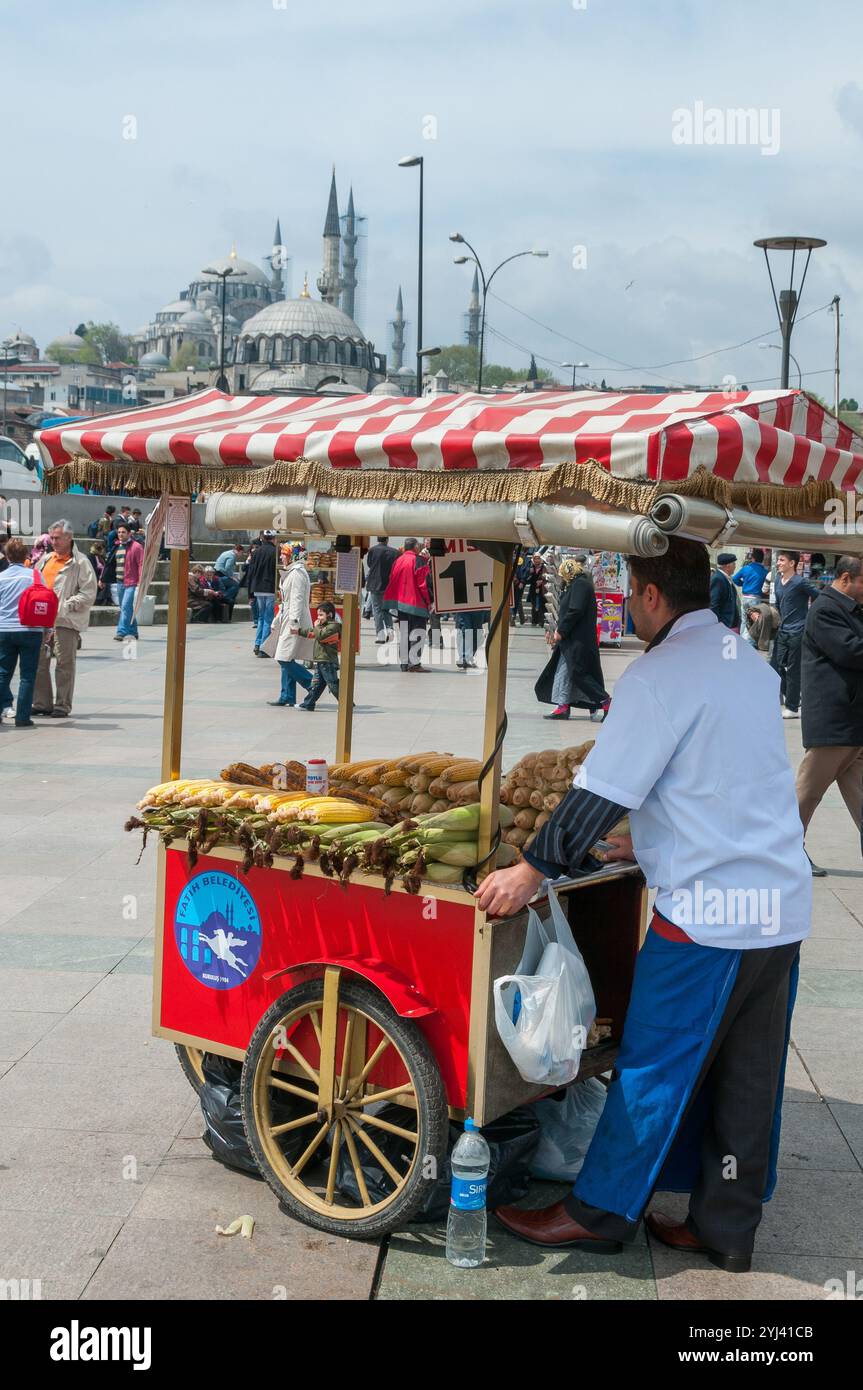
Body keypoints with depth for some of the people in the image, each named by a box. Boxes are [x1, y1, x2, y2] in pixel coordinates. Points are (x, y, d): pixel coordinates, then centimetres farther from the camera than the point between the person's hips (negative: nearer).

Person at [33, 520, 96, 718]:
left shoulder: (80, 562, -4)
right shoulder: (45, 559, 16)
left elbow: (89, 594, -10)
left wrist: (65, 606, -18)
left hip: (67, 621, -7)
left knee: (65, 663, -2)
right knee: (39, 662, 8)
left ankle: (62, 706, 4)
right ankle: (42, 703, 17)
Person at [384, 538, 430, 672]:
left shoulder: (398, 560, 11)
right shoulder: (419, 560, -9)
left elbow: (392, 580, 17)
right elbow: (424, 582, -12)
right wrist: (428, 600, -7)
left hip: (400, 602, 6)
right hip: (415, 601, -6)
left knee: (404, 633, 10)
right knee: (417, 633, -4)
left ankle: (404, 662, 9)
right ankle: (414, 662, -11)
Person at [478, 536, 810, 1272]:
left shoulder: (660, 675, -13)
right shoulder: (750, 662, 11)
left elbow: (600, 791, -16)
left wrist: (534, 871, -9)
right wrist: (651, 839, 30)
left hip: (707, 909, -7)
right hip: (781, 906, 8)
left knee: (655, 1068, 5)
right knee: (748, 1079, 13)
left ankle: (600, 1211, 18)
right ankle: (727, 1228, 23)